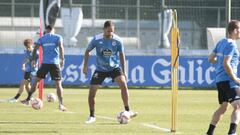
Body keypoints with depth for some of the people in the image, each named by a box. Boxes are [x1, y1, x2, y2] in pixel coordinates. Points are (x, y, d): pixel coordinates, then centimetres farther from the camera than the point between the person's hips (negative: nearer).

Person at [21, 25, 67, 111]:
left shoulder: (42, 39, 10)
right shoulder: (58, 37, 6)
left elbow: (35, 49, 2)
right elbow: (61, 47, -9)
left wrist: (33, 60, 10)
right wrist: (62, 59, -10)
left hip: (45, 63, 1)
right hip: (55, 63, -1)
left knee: (36, 80, 15)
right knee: (58, 84, 1)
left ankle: (28, 100, 15)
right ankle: (61, 104, -8)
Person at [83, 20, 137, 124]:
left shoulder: (117, 40, -11)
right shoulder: (97, 39, -13)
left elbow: (121, 55, 2)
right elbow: (87, 51, 3)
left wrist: (123, 71, 2)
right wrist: (85, 66, -3)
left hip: (114, 67, 0)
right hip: (100, 69, 0)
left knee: (123, 84, -24)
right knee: (92, 91, -7)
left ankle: (127, 111, -15)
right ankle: (92, 116, 10)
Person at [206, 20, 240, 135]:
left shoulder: (221, 42, 15)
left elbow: (211, 58, 21)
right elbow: (226, 64, -20)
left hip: (219, 79, 10)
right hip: (227, 80, -10)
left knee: (223, 107, 23)